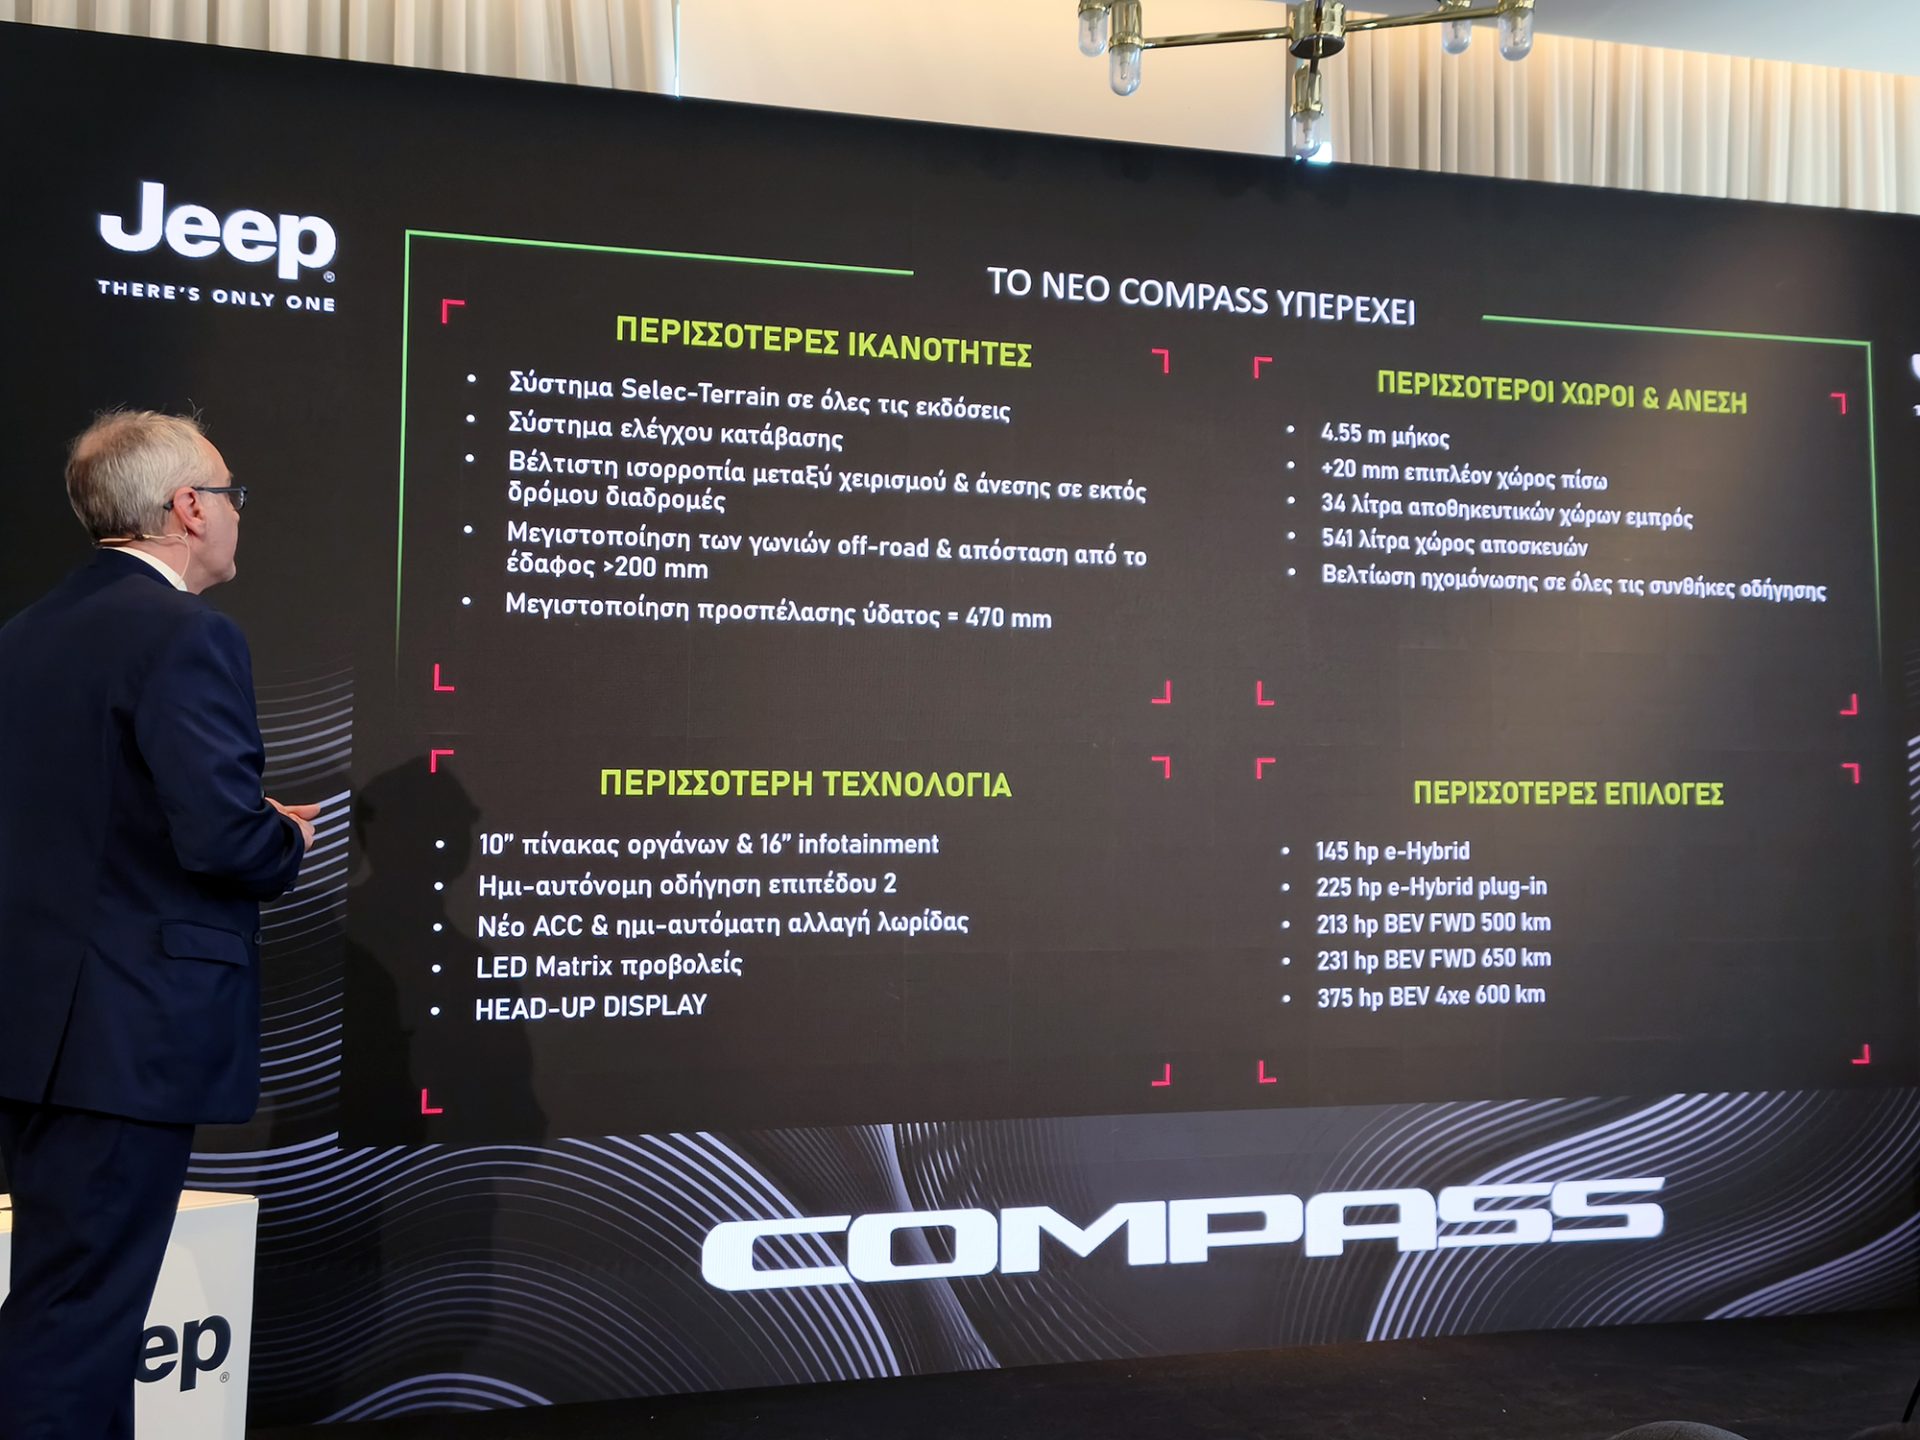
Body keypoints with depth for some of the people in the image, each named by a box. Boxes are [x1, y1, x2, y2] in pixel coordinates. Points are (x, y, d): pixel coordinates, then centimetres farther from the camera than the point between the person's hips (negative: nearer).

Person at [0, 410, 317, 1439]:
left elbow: (82, 813, 14)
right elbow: (223, 838, -24)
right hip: (132, 1033, -9)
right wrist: (287, 840, -2)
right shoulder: (187, 637, -16)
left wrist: (256, 825, 15)